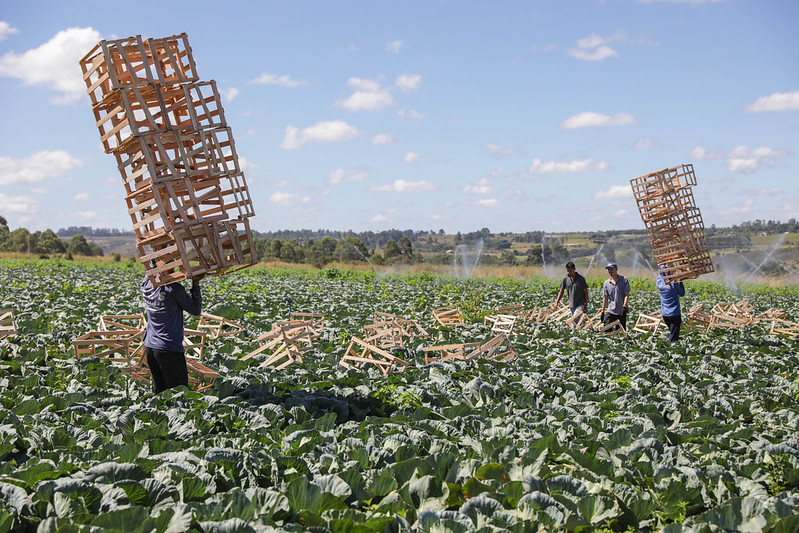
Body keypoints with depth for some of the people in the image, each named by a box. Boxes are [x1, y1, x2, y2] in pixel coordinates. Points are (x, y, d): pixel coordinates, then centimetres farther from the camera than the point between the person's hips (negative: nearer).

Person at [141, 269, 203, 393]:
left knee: (159, 392, 16)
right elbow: (196, 310, -8)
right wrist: (195, 284, -2)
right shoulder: (174, 288, -19)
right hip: (169, 349, -7)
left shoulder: (146, 284, -1)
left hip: (149, 346, 7)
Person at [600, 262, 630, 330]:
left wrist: (624, 306, -17)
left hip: (622, 312, -2)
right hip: (610, 311, 2)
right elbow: (605, 298, 10)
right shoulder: (606, 283, 10)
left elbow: (627, 295, -5)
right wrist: (603, 311, 6)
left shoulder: (624, 280, 2)